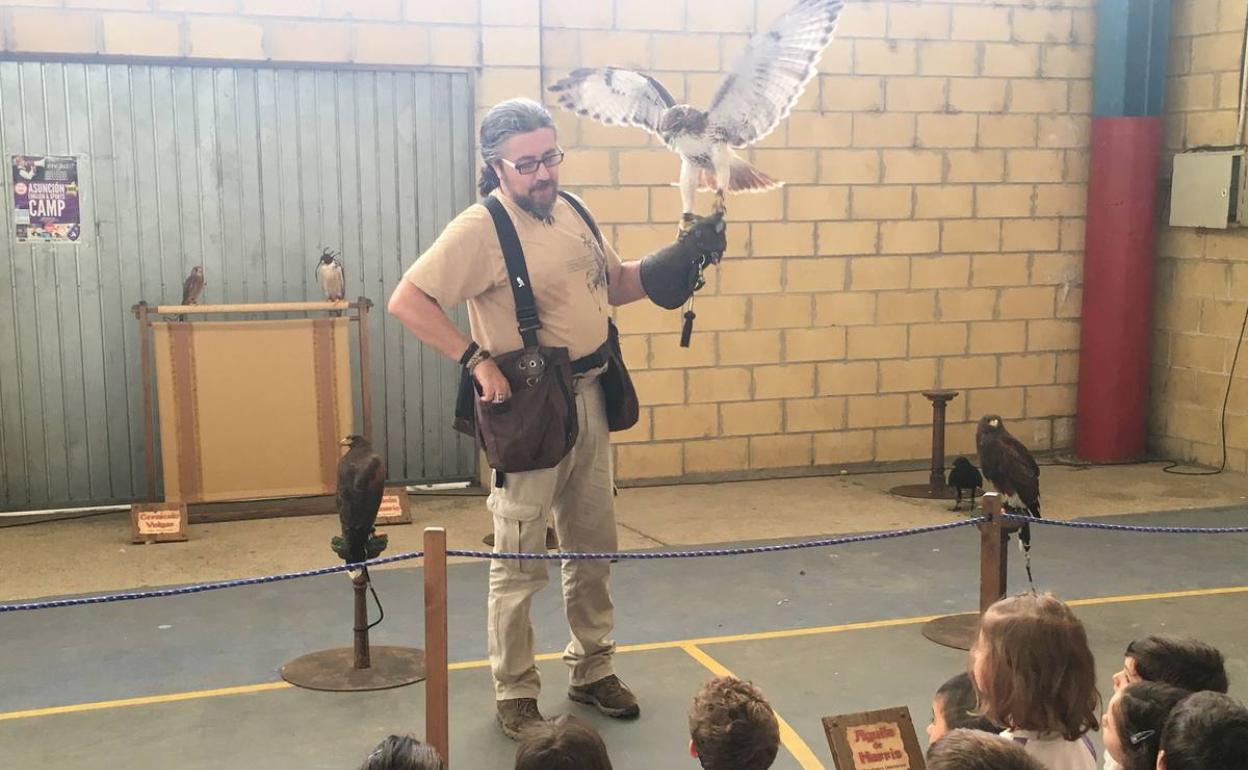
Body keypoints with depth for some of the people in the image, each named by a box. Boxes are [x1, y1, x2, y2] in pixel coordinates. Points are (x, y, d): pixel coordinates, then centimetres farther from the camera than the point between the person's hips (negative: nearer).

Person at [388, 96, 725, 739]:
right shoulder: (481, 230, -15)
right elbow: (406, 302, -19)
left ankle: (591, 669, 35)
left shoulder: (570, 211, 8)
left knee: (594, 545, 17)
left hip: (589, 398, 7)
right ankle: (514, 696, 19)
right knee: (519, 560, 3)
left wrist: (682, 256, 4)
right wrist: (477, 360, -23)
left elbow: (617, 283, 18)